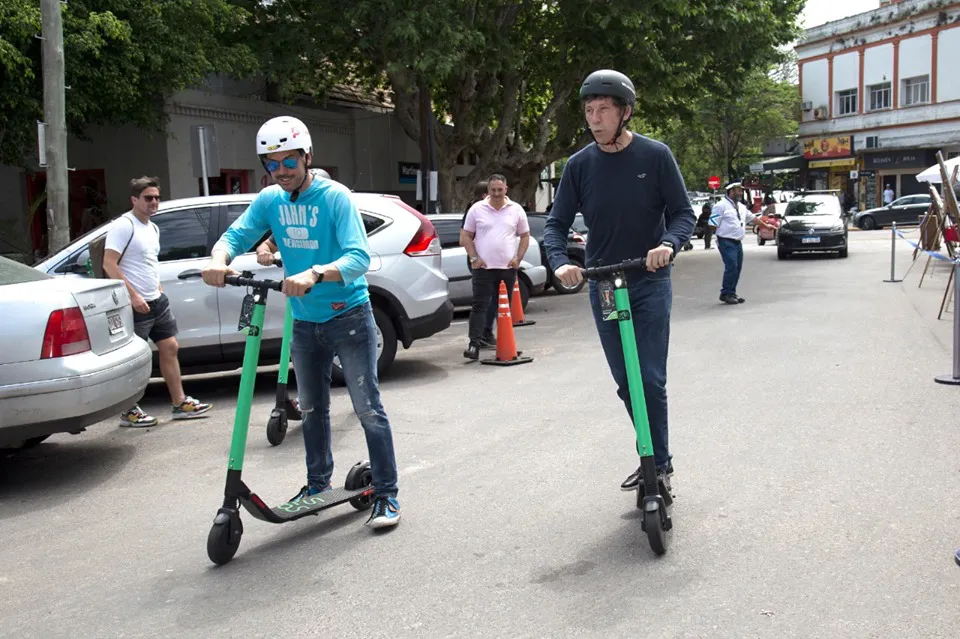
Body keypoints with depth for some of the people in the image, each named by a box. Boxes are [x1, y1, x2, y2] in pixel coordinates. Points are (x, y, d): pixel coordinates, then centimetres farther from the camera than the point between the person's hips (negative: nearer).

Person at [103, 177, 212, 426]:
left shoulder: (153, 228, 15)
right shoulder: (123, 226, -13)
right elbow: (109, 264, -20)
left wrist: (158, 289, 16)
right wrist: (133, 295, -24)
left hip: (157, 301, 9)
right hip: (136, 304, -9)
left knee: (170, 348, 9)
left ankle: (180, 403, 16)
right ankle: (129, 412, 9)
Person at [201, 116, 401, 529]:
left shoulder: (334, 197, -16)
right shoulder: (269, 200, 1)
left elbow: (359, 257, -27)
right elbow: (236, 235, -7)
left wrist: (315, 274, -44)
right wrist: (218, 259, -31)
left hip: (348, 316, -6)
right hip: (304, 321, 6)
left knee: (368, 408, -5)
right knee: (312, 409, 18)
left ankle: (386, 495, 5)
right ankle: (318, 483, 35)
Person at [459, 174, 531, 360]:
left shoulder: (516, 209, 6)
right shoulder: (477, 209, 3)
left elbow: (525, 236, 12)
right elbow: (465, 236, 5)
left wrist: (518, 258, -1)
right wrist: (474, 258, -5)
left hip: (508, 268, 2)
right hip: (483, 267, -2)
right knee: (480, 306, -8)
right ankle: (474, 343, -11)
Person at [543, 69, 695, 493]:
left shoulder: (655, 156, -6)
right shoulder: (580, 164, 1)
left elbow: (683, 213, -4)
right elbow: (557, 223, 2)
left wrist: (669, 244, -25)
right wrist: (560, 262, -18)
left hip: (650, 283, -3)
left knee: (651, 379, -7)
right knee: (625, 383, 9)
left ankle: (660, 464, 8)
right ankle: (653, 459, 26)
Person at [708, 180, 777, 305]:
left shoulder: (741, 207, 17)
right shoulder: (721, 206, -8)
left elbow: (752, 218, 30)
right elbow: (713, 224, -12)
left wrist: (766, 225, 38)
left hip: (738, 242, 9)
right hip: (727, 242, -8)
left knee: (737, 268, 9)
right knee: (731, 267, -15)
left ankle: (732, 293, 17)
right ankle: (726, 294, -7)